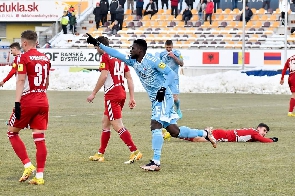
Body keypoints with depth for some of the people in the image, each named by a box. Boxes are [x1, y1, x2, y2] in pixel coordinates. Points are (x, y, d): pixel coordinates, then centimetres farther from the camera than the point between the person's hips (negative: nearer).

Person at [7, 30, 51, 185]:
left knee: (12, 133, 10)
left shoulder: (24, 57, -8)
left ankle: (28, 166, -2)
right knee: (39, 138, 4)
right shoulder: (45, 58, 11)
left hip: (27, 101, -6)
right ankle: (39, 176, 3)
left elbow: (21, 81, -16)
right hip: (43, 101, 6)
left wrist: (17, 102, -18)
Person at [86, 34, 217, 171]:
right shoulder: (133, 61, 9)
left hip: (163, 98, -8)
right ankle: (205, 133, 23)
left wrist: (163, 88, -28)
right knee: (174, 132, 7)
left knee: (155, 126, -17)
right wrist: (97, 44, 9)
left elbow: (171, 73, -15)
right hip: (155, 100, 8)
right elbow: (116, 54, 12)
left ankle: (156, 162, -19)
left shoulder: (152, 61, -14)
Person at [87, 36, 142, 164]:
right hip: (121, 94, 9)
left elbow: (103, 76, -16)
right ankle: (100, 154, 24)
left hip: (112, 95, -9)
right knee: (105, 122, 18)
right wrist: (132, 98, 14)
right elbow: (129, 78, 15)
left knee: (118, 126, -10)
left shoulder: (105, 56, -6)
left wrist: (93, 94, -11)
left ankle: (135, 152, -16)